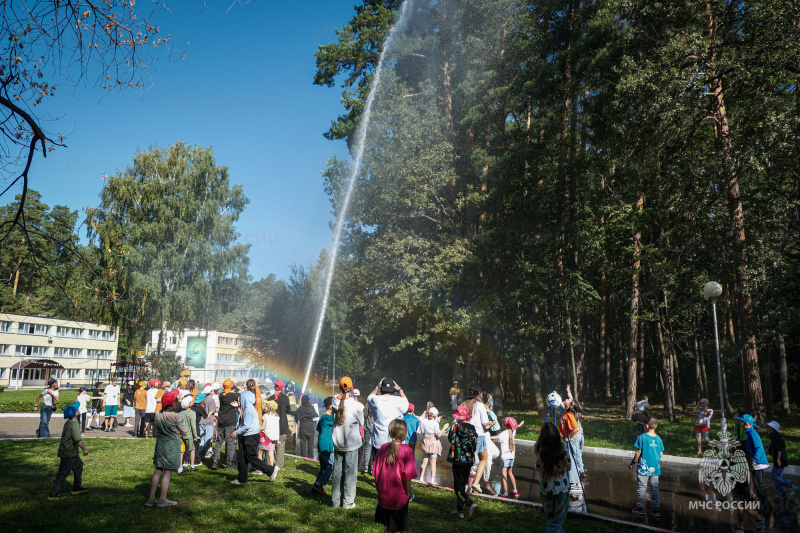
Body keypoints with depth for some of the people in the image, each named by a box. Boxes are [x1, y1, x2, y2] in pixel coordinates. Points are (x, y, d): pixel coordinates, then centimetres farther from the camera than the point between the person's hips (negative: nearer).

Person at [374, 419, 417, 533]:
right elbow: (407, 478, -15)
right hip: (399, 498, -4)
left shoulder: (383, 448, -5)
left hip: (383, 497, 4)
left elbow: (376, 472, 2)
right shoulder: (407, 451, -17)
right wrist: (407, 495, -2)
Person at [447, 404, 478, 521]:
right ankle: (460, 510, 19)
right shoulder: (472, 427, 4)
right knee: (463, 484, 15)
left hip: (458, 458, -5)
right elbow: (475, 444, 6)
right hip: (469, 460, 5)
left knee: (458, 486, -2)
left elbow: (450, 438, -5)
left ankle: (470, 504, -22)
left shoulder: (456, 425, -10)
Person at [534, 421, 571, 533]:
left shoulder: (537, 450, -13)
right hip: (562, 490, -1)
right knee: (556, 522, 8)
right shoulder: (563, 448, -14)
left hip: (545, 490, 1)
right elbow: (568, 467, -1)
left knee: (550, 519, 21)